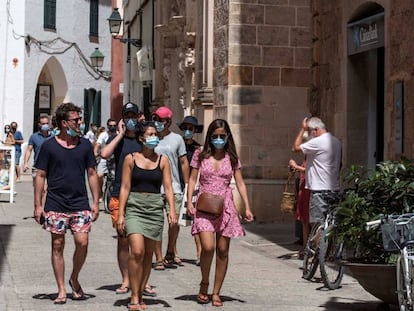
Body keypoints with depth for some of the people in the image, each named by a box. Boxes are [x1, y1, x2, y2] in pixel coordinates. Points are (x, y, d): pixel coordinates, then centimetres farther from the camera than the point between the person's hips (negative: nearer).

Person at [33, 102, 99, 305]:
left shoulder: (85, 145, 7)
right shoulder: (49, 146, -1)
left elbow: (91, 174, 12)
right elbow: (40, 176, 2)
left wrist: (95, 202, 6)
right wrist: (38, 205, -3)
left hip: (80, 204, 2)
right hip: (56, 205, -1)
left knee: (82, 243, -8)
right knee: (58, 246, 2)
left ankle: (74, 279, 17)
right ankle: (61, 290, 11)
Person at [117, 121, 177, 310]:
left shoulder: (162, 160, 8)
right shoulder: (131, 159, 4)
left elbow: (168, 188, 5)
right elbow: (125, 187, 3)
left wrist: (172, 210, -8)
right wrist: (121, 214, -3)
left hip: (155, 209, 3)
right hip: (134, 207, -2)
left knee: (148, 255, 6)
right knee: (137, 251, -17)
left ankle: (140, 295, 17)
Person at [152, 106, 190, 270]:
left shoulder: (177, 139, 7)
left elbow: (184, 162, 10)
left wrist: (187, 185, 7)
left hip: (173, 187, 0)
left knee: (174, 222, 1)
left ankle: (171, 252, 23)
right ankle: (159, 258, 6)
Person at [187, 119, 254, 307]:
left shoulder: (231, 157, 7)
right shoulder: (200, 155, 3)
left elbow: (240, 183, 7)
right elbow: (192, 179, 4)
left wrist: (247, 207, 0)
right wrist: (189, 202, -8)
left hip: (225, 206, 2)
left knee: (222, 251, 3)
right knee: (208, 247, -18)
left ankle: (216, 292, 14)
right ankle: (204, 284, 7)